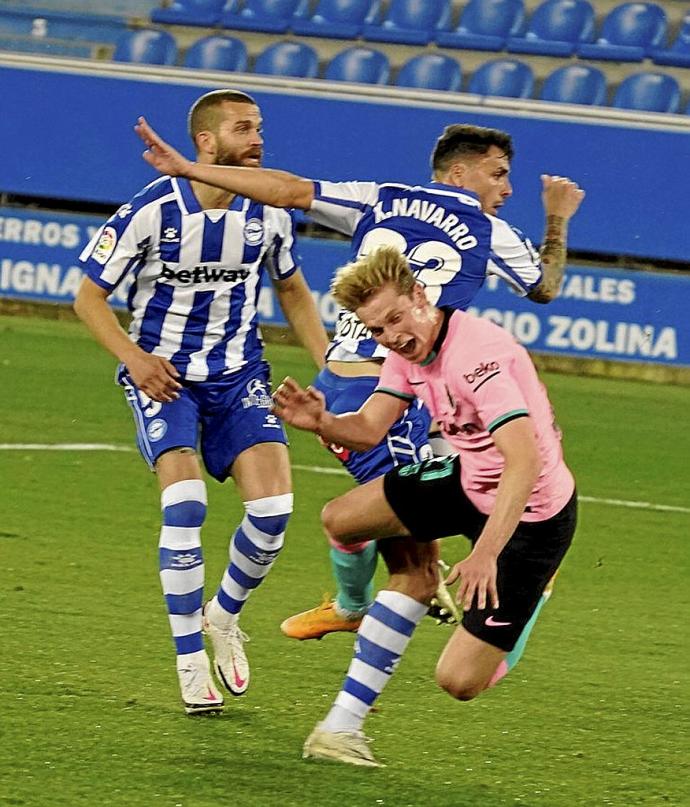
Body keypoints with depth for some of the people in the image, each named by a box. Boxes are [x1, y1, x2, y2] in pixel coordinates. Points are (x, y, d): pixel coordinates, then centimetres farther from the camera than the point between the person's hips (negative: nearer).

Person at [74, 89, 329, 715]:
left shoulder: (269, 214, -3)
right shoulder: (151, 212, -16)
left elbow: (292, 291, 16)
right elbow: (89, 296, -6)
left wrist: (329, 364, 6)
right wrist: (133, 356, -20)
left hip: (239, 374, 4)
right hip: (163, 376, -3)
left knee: (273, 508, -14)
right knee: (185, 503, -23)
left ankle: (225, 616, 17)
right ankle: (191, 662, -9)